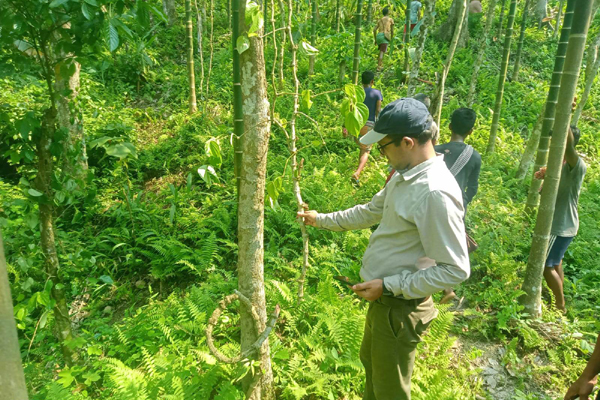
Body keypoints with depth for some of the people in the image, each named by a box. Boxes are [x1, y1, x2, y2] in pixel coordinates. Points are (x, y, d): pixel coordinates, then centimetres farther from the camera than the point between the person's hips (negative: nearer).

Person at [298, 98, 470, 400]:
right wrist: (322, 220, 21)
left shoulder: (435, 193, -30)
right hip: (383, 299, 9)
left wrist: (388, 285, -24)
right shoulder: (405, 175, 2)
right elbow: (372, 211, 16)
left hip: (399, 309, -9)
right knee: (370, 360, 31)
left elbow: (455, 270, -28)